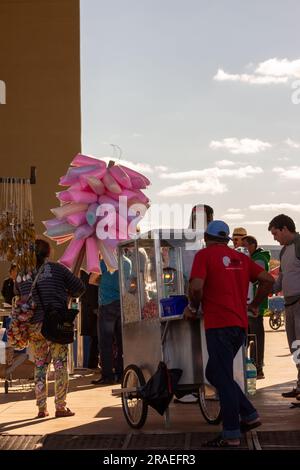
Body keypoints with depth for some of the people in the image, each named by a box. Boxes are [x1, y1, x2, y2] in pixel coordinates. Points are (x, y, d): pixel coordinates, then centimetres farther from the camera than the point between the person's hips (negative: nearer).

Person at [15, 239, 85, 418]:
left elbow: (18, 296, 17)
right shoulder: (57, 269, -2)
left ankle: (42, 408, 13)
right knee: (60, 364, 3)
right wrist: (65, 294, 17)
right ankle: (61, 407, 1)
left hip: (32, 326, 4)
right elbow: (79, 288, 0)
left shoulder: (22, 273, 8)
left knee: (40, 365, 13)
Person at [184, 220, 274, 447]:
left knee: (222, 378, -2)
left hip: (219, 324, -7)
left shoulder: (204, 255, -2)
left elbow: (196, 287, -16)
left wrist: (193, 308, 1)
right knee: (215, 373, 19)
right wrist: (254, 305, 22)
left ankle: (231, 436, 1)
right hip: (240, 325, 7)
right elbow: (268, 280, 12)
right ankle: (249, 415, 17)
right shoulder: (240, 257, 16)